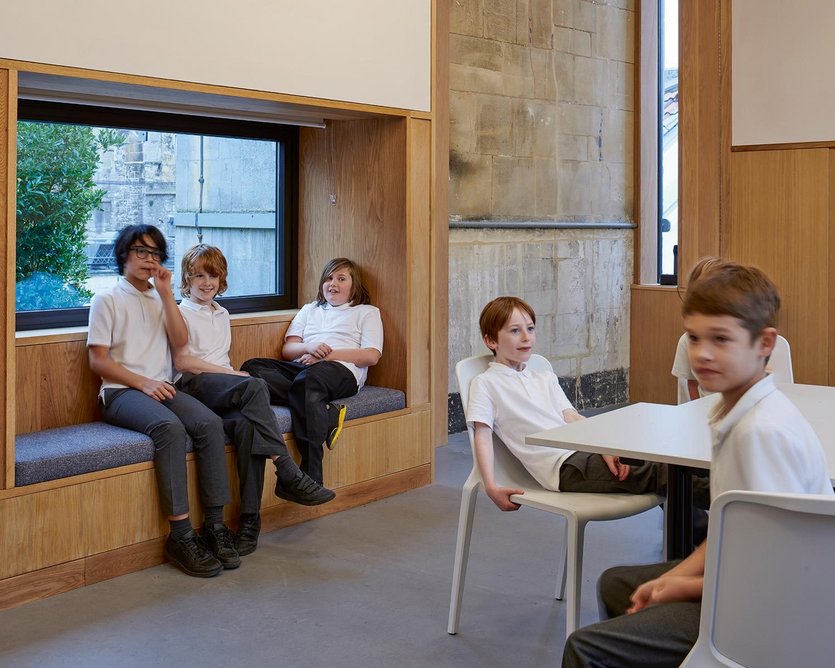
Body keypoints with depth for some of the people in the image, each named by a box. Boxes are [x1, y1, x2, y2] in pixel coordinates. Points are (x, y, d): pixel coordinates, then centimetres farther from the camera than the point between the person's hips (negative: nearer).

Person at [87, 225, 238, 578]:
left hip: (161, 388, 5)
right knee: (169, 426, -36)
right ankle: (181, 534, -35)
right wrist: (143, 382, -13)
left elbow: (180, 340, 5)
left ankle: (214, 524, -24)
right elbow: (98, 360, -2)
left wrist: (166, 293, -1)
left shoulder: (161, 297, 21)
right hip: (121, 391, -5)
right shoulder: (108, 299, 6)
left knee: (210, 423, -26)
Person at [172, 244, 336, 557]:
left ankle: (250, 519, -32)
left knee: (246, 424, -32)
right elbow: (182, 361, -5)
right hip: (194, 386, -5)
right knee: (255, 386, -35)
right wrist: (232, 375, -10)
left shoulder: (222, 314, 27)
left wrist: (235, 376, 4)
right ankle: (288, 476, -36)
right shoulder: (182, 313, 6)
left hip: (223, 390, 5)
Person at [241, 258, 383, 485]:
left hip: (342, 369, -5)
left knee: (306, 380, -41)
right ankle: (328, 415, -36)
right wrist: (309, 348, -4)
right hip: (300, 366, 5)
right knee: (251, 367, -25)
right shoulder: (309, 310, 33)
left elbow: (371, 356, 4)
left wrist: (328, 354, -7)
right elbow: (287, 350, 20)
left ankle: (311, 478, -44)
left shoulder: (367, 312, 21)